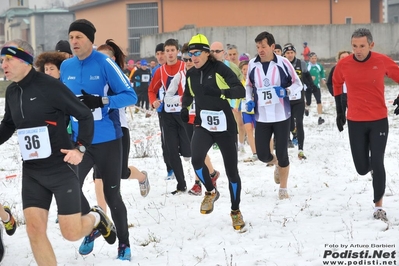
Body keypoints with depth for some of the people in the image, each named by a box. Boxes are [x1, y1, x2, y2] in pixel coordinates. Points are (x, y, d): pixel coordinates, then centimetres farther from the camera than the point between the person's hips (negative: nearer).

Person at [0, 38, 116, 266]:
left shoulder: (50, 86, -15)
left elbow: (85, 115, -10)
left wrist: (80, 148, -18)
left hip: (61, 169, -6)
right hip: (32, 172, 6)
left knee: (72, 233, -4)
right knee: (34, 230, -3)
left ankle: (96, 218, 31)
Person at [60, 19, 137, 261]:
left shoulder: (105, 63, -12)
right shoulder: (66, 67, 3)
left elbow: (130, 95, -13)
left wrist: (100, 101, -25)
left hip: (108, 141, -4)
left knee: (112, 195, 5)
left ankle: (124, 243, 25)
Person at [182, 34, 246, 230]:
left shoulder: (220, 69, -12)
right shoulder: (191, 74, 4)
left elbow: (241, 91, -21)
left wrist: (221, 92, -37)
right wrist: (184, 108, 7)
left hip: (225, 126, -3)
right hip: (203, 125, 3)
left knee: (231, 171, 3)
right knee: (196, 159, -25)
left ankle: (236, 211, 24)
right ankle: (211, 192, 4)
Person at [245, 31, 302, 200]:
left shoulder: (283, 63, -9)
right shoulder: (252, 64, -1)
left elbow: (298, 84, 0)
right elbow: (249, 85, 15)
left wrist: (286, 91, -19)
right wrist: (249, 100, -3)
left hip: (282, 116, -2)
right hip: (262, 117, 2)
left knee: (282, 153, 3)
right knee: (262, 154, 1)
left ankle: (283, 189, 21)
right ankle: (277, 165, 37)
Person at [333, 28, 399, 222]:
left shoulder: (382, 61, -12)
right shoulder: (343, 64, -8)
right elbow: (337, 84, 12)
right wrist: (340, 111, 13)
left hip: (379, 121, -1)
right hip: (355, 122, 1)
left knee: (377, 164, -8)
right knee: (362, 168, 4)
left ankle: (378, 205, 9)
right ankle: (371, 165, 42)